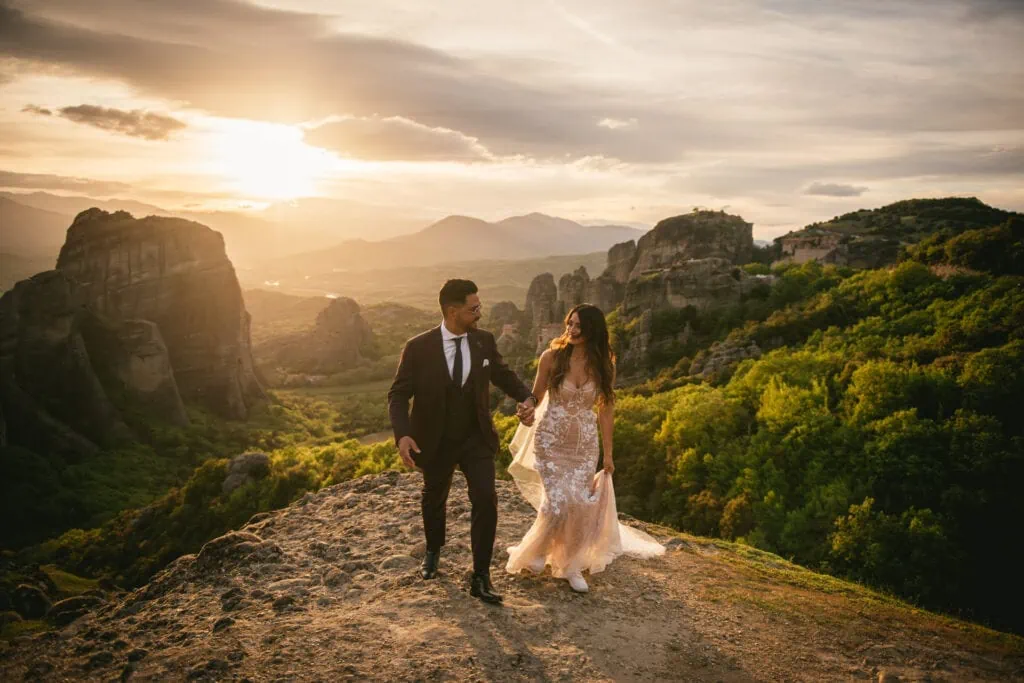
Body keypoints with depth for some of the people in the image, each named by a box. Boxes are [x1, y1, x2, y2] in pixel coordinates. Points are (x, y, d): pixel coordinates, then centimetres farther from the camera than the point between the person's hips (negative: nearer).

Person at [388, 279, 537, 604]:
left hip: (477, 439, 1)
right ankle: (433, 551, 51)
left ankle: (481, 577, 4)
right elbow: (398, 395, -12)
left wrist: (527, 398, -14)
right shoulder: (418, 348, -17)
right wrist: (403, 435, -28)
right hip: (436, 442, -1)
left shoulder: (485, 341, -8)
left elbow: (503, 375, 7)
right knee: (434, 500, 20)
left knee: (486, 501, -11)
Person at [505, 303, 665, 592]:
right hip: (551, 440, -2)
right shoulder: (552, 357, -11)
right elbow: (535, 398, -1)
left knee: (581, 504, 2)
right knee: (559, 503, -9)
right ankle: (535, 553, 20)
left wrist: (608, 453, 5)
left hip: (585, 443, 3)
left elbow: (606, 409, 2)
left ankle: (570, 565, 23)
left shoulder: (603, 364, -4)